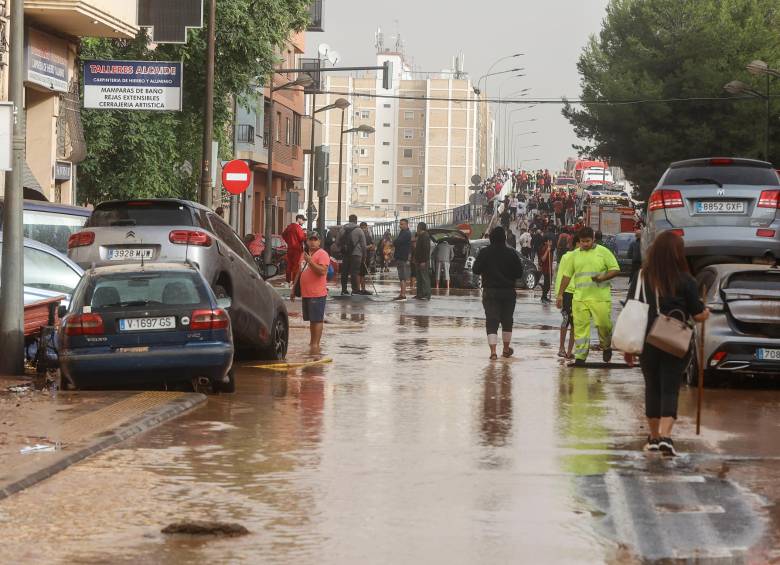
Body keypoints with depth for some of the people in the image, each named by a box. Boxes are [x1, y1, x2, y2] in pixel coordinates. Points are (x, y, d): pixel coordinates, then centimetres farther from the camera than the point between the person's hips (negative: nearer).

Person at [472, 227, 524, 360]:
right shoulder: (511, 254, -7)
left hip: (490, 292, -1)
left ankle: (493, 351, -17)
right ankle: (506, 349, 30)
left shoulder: (484, 253, -8)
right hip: (508, 292, 1)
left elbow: (476, 270, -5)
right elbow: (519, 273, -4)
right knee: (507, 320, 18)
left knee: (491, 321, -3)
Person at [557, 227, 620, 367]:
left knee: (604, 324, -3)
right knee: (580, 327, -2)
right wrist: (560, 294, 13)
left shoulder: (603, 252, 3)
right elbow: (567, 275, 17)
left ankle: (606, 347, 25)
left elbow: (615, 269, 2)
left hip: (600, 297, -3)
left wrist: (602, 278, -15)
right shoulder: (575, 254, 13)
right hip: (580, 297, 3)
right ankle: (580, 357, 0)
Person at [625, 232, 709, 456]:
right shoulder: (685, 281, -9)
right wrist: (706, 312, 22)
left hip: (647, 343, 2)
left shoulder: (641, 278, -2)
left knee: (652, 388, 14)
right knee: (670, 389, 0)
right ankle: (665, 436, -16)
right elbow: (698, 315, -2)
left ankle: (654, 437, 23)